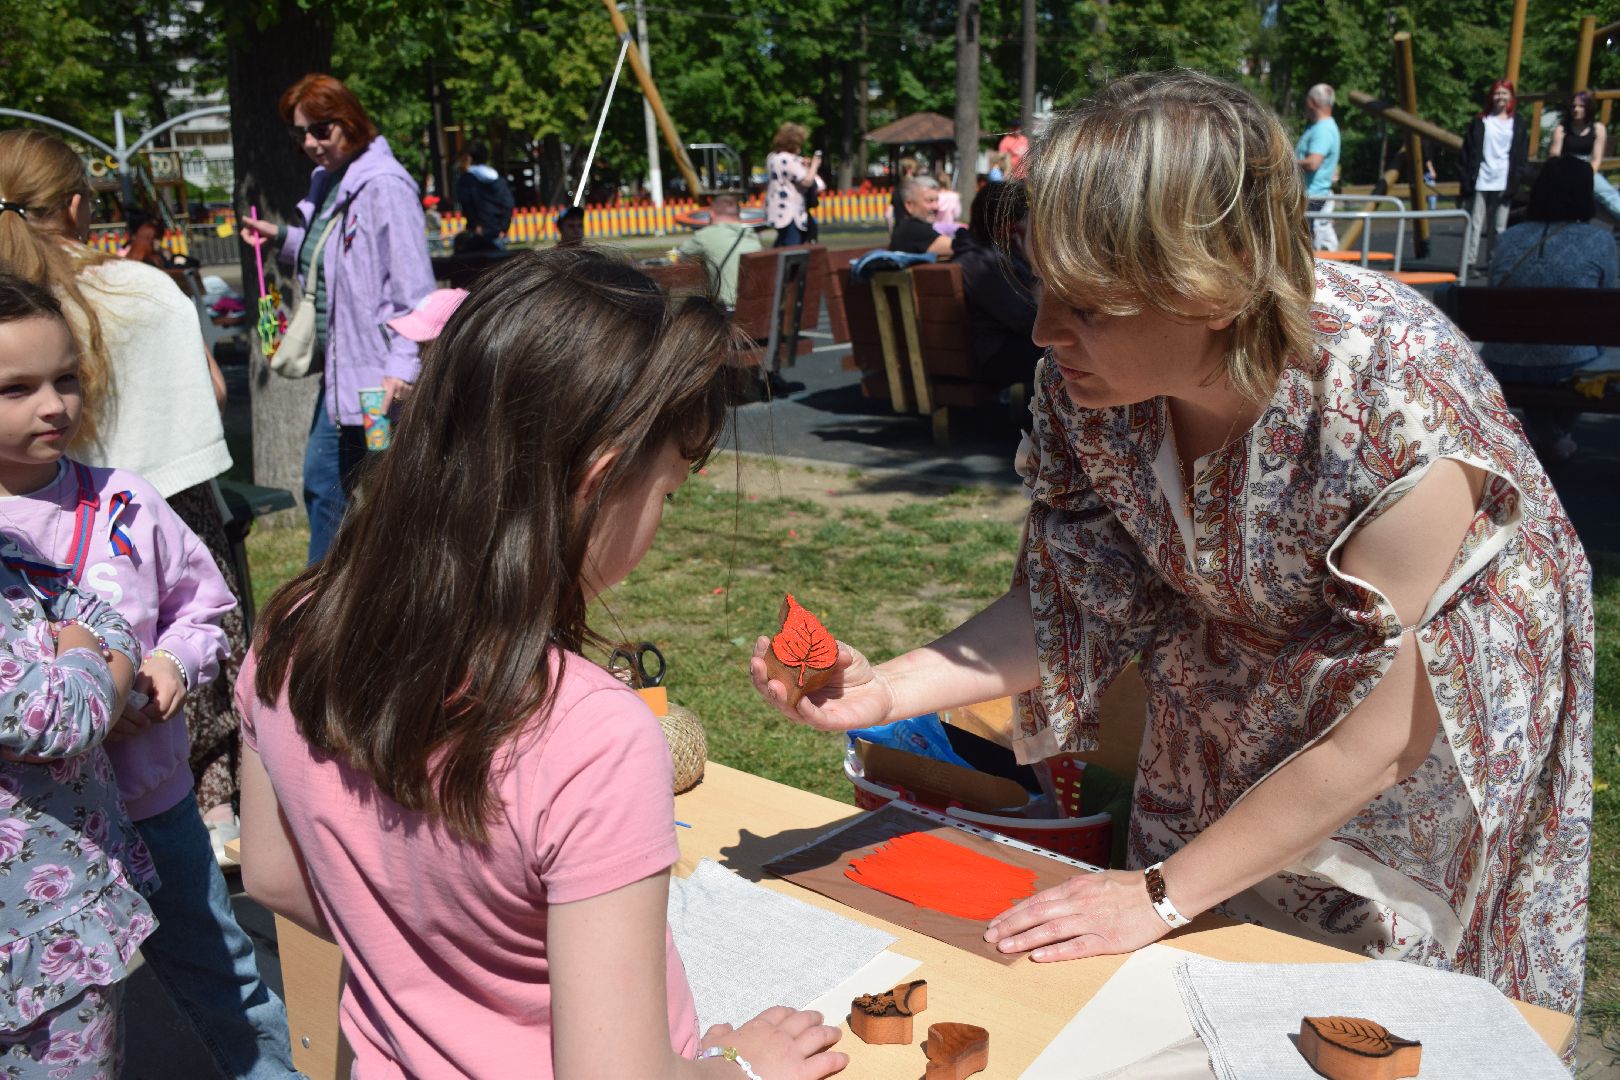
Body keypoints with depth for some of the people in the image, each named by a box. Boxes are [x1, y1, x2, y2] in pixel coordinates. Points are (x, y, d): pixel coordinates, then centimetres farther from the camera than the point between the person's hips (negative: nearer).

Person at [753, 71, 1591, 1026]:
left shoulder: (1399, 411, -38)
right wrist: (888, 689, -27)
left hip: (1440, 700, -4)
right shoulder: (1087, 376, -24)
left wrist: (1163, 895, -21)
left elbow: (1372, 741, -29)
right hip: (1232, 697, 4)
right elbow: (1075, 605, -12)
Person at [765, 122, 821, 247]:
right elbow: (807, 181, -17)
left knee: (781, 246, 17)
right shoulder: (789, 159, -17)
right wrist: (814, 165, -2)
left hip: (777, 210, 10)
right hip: (789, 211, -10)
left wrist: (800, 165, 17)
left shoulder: (771, 157, 14)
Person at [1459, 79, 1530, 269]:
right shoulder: (1480, 122, 9)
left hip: (1503, 184, 1)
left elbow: (1522, 157, 8)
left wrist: (1515, 183, -3)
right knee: (1474, 224, -6)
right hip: (1480, 182, -1)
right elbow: (1467, 152, 5)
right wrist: (1467, 180, -4)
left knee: (1499, 227, 2)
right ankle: (1469, 262, -5)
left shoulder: (1518, 124, 11)